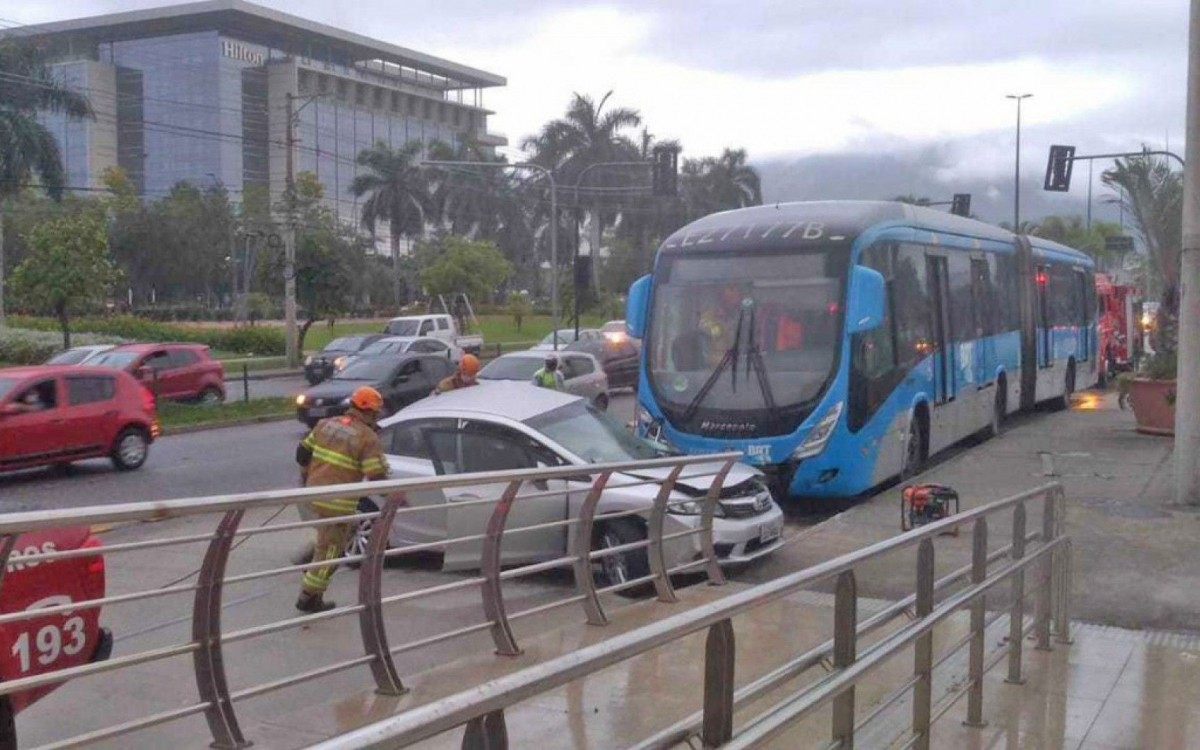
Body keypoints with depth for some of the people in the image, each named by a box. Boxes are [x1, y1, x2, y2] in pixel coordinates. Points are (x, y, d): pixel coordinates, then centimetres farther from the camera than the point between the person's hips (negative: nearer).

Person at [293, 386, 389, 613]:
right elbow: (378, 477, -15)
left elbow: (303, 453, 14)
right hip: (339, 502, -7)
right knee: (330, 549, 4)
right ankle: (309, 597, 11)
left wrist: (307, 477, 30)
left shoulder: (326, 424, 8)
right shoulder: (368, 438, -12)